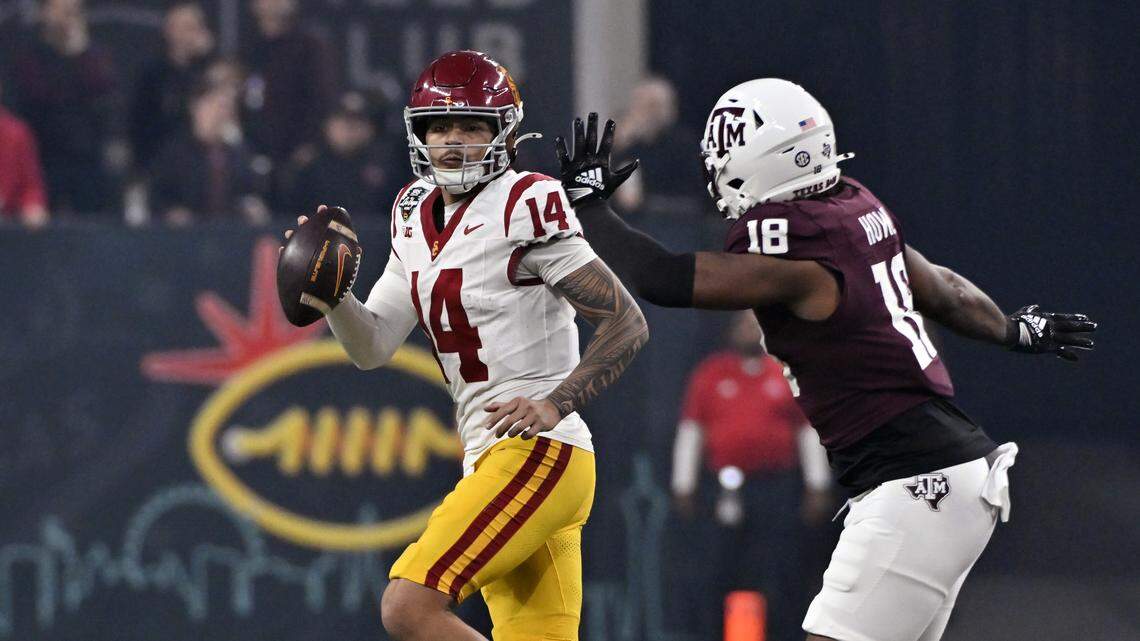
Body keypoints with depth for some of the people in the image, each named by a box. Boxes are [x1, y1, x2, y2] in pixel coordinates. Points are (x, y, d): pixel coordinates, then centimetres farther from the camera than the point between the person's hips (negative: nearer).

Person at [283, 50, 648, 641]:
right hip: (492, 459, 9)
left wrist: (556, 404, -21)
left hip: (537, 452, -9)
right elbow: (372, 347, 13)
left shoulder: (524, 208, -10)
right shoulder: (417, 216, 15)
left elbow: (627, 324, -10)